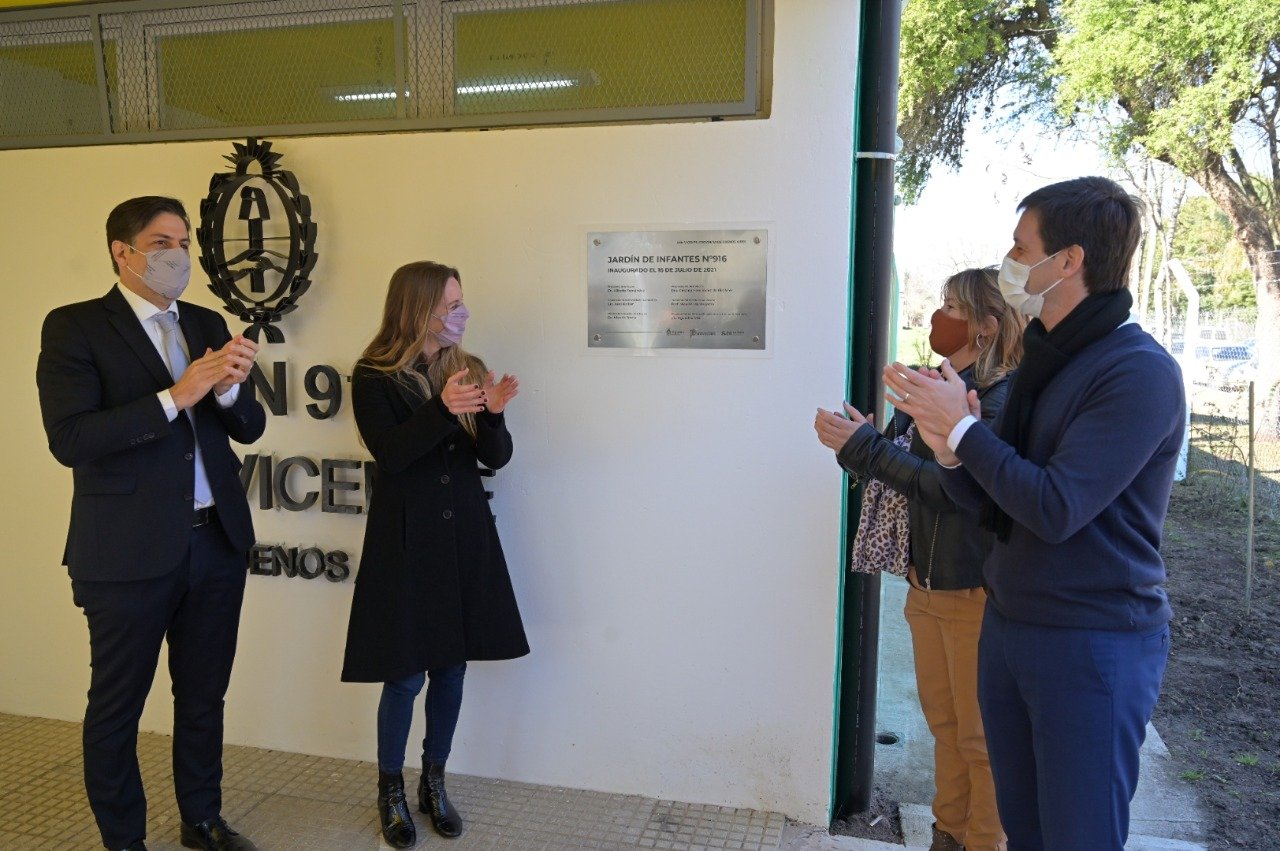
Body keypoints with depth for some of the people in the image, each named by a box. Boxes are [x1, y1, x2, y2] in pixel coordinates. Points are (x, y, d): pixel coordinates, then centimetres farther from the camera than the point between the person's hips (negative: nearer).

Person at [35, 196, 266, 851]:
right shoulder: (75, 326, -6)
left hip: (216, 541, 5)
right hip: (129, 551, -5)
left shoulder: (207, 324, 9)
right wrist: (175, 396, -23)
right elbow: (69, 440, -17)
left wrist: (228, 388, -14)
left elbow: (249, 428, 8)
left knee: (203, 697, 18)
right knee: (116, 706, 11)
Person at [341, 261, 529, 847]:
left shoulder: (467, 369, 6)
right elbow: (390, 454, -17)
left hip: (465, 536, 4)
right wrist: (441, 408, -29)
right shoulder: (374, 378, -5)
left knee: (452, 666, 11)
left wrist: (494, 414, -18)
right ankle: (391, 792, 24)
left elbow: (496, 458, 2)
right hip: (406, 539, -4)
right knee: (406, 675, 2)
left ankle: (434, 784, 30)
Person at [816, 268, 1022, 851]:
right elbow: (904, 468, 10)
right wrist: (855, 442, -7)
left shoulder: (1004, 398, -17)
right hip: (926, 581, 8)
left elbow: (951, 484, -25)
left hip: (976, 590, -8)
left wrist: (863, 446, -23)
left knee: (982, 736, 7)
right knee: (943, 722, 20)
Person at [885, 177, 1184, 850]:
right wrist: (949, 449, -11)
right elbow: (993, 503, 9)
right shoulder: (1043, 360, 9)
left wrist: (963, 427, -17)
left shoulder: (1139, 372, -17)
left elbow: (1055, 510, -25)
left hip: (1092, 642, -7)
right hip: (1007, 623, 8)